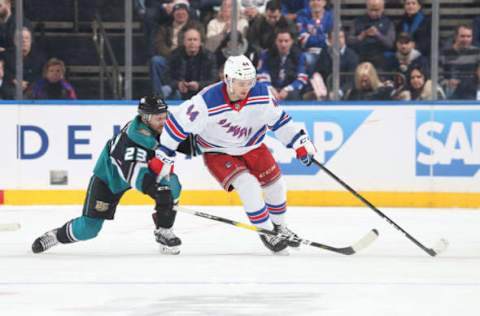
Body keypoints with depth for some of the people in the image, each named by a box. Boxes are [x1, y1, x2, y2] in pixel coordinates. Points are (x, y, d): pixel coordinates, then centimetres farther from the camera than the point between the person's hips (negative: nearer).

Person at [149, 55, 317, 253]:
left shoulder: (262, 94, -20)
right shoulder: (207, 101, -33)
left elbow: (278, 119, -3)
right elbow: (178, 123, -24)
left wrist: (301, 143, -4)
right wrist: (163, 157, -20)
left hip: (252, 146, 5)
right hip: (218, 153, -5)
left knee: (275, 185, 8)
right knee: (248, 185, -23)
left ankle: (280, 227, 35)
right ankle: (265, 232, -7)